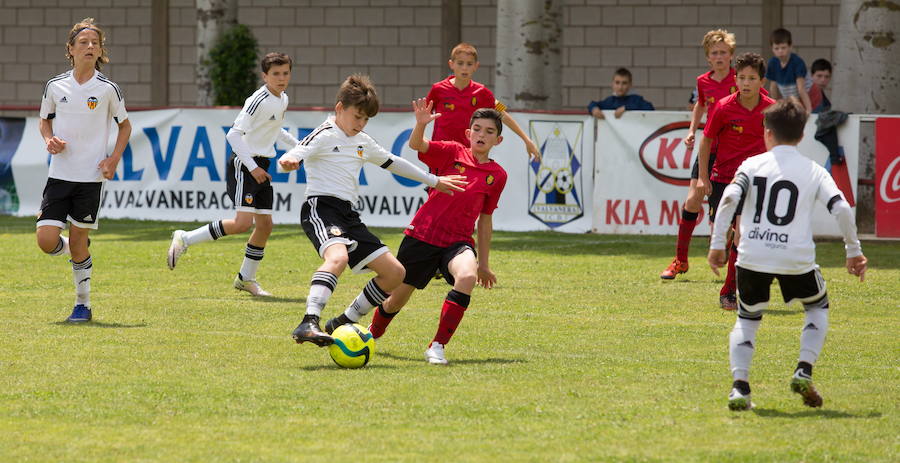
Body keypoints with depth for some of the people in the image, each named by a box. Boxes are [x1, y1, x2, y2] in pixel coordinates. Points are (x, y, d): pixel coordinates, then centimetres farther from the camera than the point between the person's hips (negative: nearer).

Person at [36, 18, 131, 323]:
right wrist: (49, 140, -4)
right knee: (46, 241, -8)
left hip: (91, 177, -2)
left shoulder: (108, 89, -2)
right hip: (59, 174, 2)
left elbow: (125, 125, 10)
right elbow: (44, 120, 18)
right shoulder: (55, 86, 2)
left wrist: (114, 159, -4)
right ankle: (78, 252, 26)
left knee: (78, 241, 0)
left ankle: (83, 305, 16)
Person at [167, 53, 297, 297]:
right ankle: (184, 239, -9)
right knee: (243, 222, -19)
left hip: (261, 167, 9)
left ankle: (246, 278, 22)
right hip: (243, 164, -9)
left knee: (265, 224, 8)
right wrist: (252, 167, -24)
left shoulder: (282, 99, 11)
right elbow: (234, 134, -22)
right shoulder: (259, 100, -18)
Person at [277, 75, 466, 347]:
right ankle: (309, 323, -51)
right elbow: (292, 157, -18)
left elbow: (392, 162, 36)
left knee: (395, 273, 4)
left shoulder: (362, 142, 21)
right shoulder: (325, 136, -4)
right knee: (338, 257, -38)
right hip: (321, 208, -9)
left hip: (349, 216, 9)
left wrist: (434, 181, 42)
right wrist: (288, 161, -44)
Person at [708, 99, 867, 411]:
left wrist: (717, 244, -6)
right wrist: (854, 251, 7)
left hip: (752, 256, 0)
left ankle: (740, 385, -3)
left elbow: (729, 199, -8)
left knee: (747, 320, 19)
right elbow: (841, 209, -2)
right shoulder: (814, 171, 9)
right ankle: (804, 371, 6)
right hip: (797, 258, 0)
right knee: (818, 308, 26)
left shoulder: (752, 165, 7)